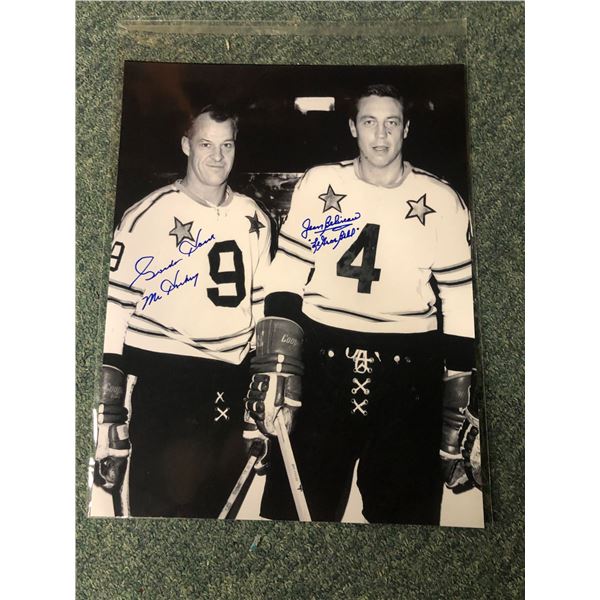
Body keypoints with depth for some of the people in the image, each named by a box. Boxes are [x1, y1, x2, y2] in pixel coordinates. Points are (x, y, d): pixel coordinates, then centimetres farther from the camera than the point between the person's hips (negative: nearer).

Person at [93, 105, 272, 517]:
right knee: (160, 507, 1)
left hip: (233, 385, 4)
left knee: (215, 506, 14)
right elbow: (115, 306, -4)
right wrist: (110, 415, -6)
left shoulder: (255, 220, 9)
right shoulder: (146, 216, -3)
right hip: (161, 379, -3)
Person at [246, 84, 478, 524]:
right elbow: (287, 275, 2)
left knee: (405, 509, 13)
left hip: (409, 372, 1)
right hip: (320, 361, 0)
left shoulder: (441, 201, 2)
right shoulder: (319, 184, 3)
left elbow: (460, 300, 4)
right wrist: (277, 369, -6)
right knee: (297, 508, 9)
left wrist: (457, 414, 3)